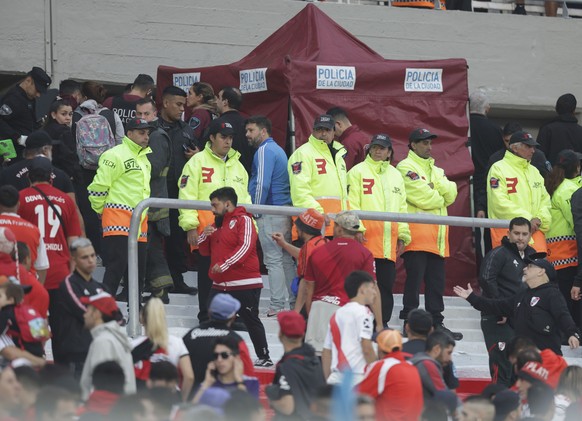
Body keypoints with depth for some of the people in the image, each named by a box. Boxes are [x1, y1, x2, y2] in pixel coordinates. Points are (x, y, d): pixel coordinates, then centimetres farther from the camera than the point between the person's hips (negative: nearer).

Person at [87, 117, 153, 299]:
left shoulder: (145, 158, 19)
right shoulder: (115, 155, -10)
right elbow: (99, 186, -12)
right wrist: (101, 210, -1)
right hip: (119, 219, -9)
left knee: (138, 269, 11)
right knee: (117, 266, -15)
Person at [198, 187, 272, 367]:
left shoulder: (243, 220, -8)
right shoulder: (217, 224, 18)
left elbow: (246, 247, -20)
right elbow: (205, 251, 21)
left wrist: (225, 264, -26)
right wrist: (204, 236, -1)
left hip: (245, 285, -8)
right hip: (220, 285, 8)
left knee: (251, 321, -2)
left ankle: (264, 357, 6)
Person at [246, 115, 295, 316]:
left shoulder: (264, 151, -10)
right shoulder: (278, 149, 20)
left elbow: (262, 184, -17)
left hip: (270, 214, -9)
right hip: (285, 212, 9)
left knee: (273, 260, -8)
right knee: (286, 259, 11)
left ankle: (277, 306, -8)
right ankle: (295, 303, 11)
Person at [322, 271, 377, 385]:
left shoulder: (336, 314, 19)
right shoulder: (362, 312, -4)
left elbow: (326, 352, 20)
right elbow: (367, 349, -13)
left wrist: (328, 380, 23)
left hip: (335, 378, 7)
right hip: (357, 378, -7)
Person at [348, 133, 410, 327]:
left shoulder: (395, 175, 20)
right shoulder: (358, 171, 3)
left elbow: (402, 207, 21)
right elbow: (352, 204, -4)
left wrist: (403, 235, 13)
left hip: (389, 239, 5)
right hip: (366, 237, -5)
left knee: (386, 282, 5)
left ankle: (383, 322, 11)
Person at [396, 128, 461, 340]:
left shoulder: (436, 170, 23)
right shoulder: (406, 168, -2)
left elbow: (451, 194, 7)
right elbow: (423, 199, -14)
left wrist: (435, 185, -7)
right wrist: (440, 196, 3)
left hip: (437, 235, 8)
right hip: (417, 233, -8)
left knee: (436, 282, 8)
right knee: (414, 279, -8)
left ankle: (436, 322, 12)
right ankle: (410, 323, -6)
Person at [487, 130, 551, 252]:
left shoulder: (534, 171, 21)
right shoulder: (498, 169, -2)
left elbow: (545, 200, 17)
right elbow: (500, 203, -11)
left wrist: (540, 219, -4)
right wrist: (526, 219, -13)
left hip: (534, 229, 6)